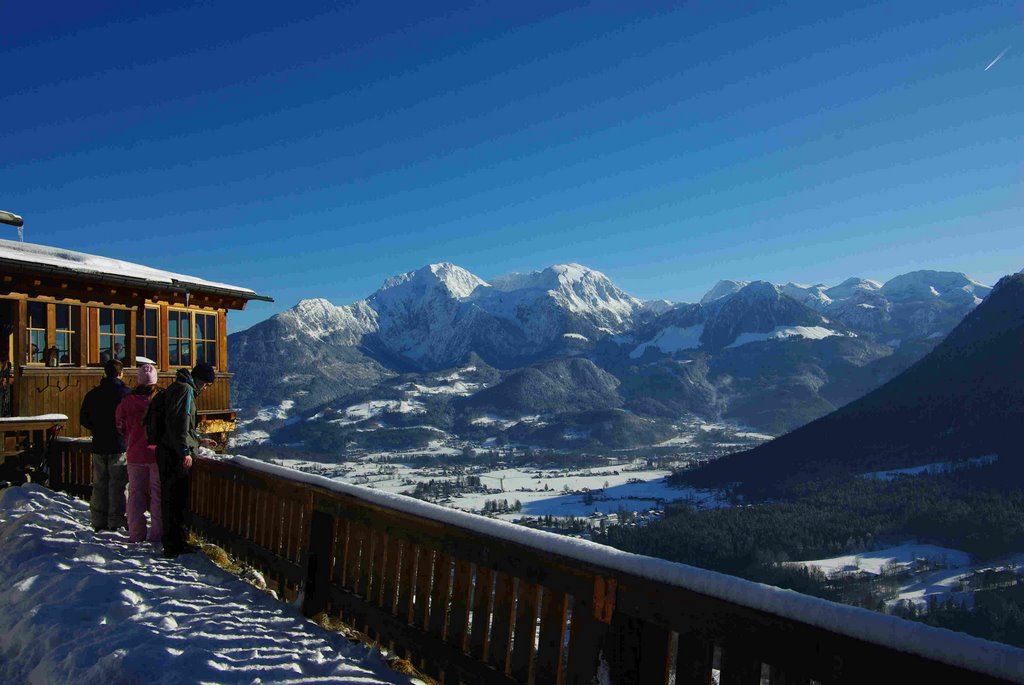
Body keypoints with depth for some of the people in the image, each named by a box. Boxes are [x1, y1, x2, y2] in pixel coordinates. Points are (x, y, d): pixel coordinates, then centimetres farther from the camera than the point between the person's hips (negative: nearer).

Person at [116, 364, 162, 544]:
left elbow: (121, 428, 6)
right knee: (158, 494, 6)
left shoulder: (127, 401, -5)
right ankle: (157, 534, 8)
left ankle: (136, 534, 16)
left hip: (135, 454, 2)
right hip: (158, 453, -2)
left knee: (136, 493, 13)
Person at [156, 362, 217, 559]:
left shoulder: (180, 388, 20)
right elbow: (178, 422, -22)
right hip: (175, 455, -10)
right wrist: (185, 450, -23)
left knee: (176, 500, 16)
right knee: (175, 500, -3)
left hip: (170, 453, 10)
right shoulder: (184, 389, -12)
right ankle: (173, 547, 4)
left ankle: (177, 544, 25)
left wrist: (199, 439, 33)